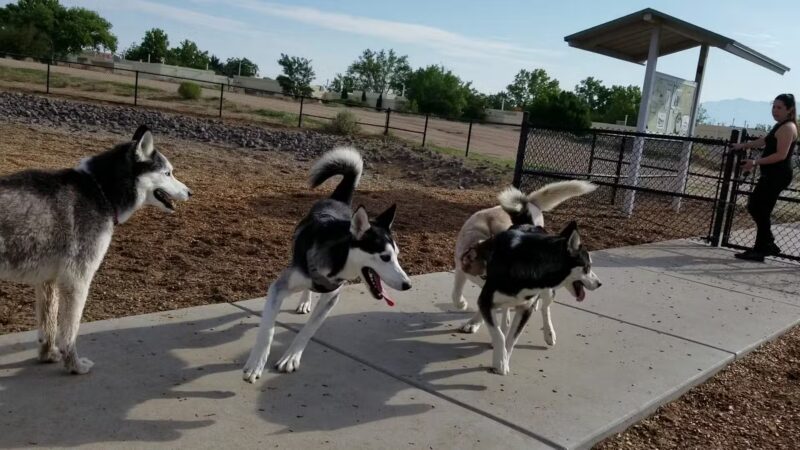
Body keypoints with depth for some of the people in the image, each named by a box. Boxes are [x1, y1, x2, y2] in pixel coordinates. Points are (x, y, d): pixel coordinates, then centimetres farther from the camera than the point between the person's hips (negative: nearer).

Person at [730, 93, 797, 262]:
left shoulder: (787, 128, -14)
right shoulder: (781, 126, 18)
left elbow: (781, 155, -22)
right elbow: (764, 141, 32)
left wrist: (755, 162, -24)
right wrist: (742, 145, 34)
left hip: (777, 176, -11)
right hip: (772, 175, 11)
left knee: (761, 211, -8)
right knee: (754, 207, 14)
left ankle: (760, 250, -1)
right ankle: (767, 246, 20)